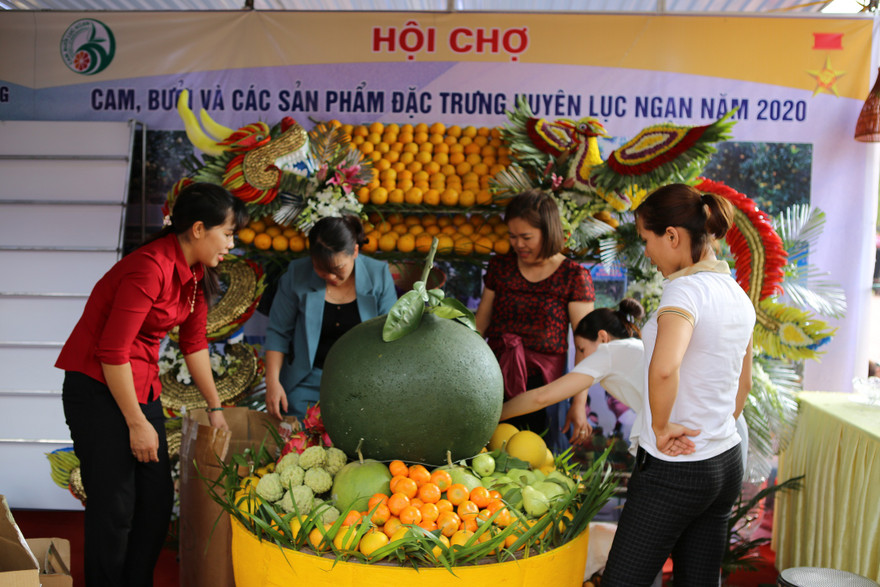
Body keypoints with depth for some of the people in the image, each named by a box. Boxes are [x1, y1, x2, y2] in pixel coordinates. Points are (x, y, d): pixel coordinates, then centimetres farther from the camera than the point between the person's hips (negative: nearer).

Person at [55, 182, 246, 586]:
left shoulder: (197, 272, 3)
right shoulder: (150, 267, -24)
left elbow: (194, 343, 13)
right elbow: (111, 352, -22)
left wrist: (215, 408, 16)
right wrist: (137, 423, -16)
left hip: (143, 386, 9)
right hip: (97, 388, -8)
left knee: (158, 498, 11)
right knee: (115, 506, -1)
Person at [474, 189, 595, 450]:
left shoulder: (574, 277, -3)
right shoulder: (499, 267, 10)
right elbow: (480, 323, 16)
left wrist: (579, 404, -8)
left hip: (542, 383, -3)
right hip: (494, 379, 3)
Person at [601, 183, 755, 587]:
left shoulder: (686, 289, -18)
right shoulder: (738, 295, 9)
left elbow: (664, 368, -37)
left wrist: (661, 427, -22)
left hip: (672, 470, -9)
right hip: (727, 461, 9)